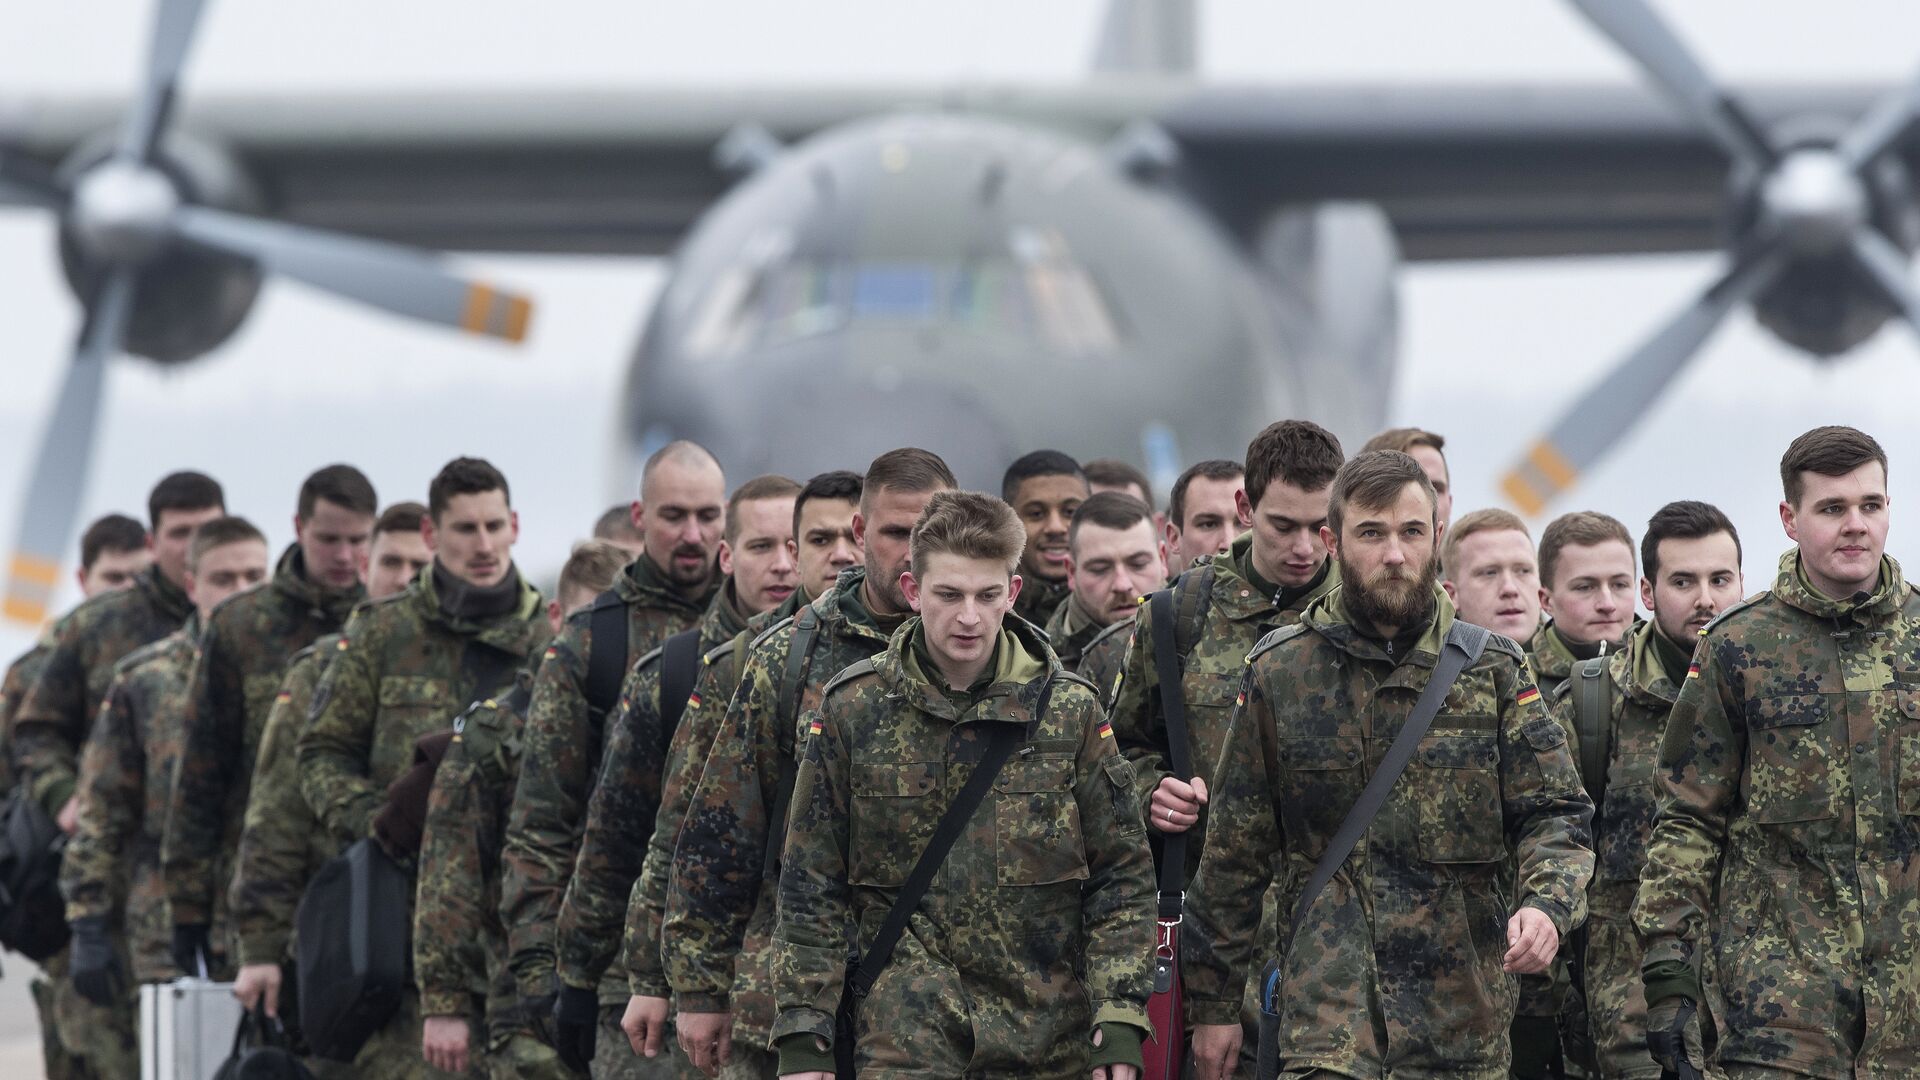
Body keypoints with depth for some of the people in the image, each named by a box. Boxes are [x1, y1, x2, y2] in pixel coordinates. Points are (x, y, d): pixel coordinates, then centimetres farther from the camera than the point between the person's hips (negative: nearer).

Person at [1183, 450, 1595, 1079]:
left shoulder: (1493, 670, 6)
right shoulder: (1279, 673, 5)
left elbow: (1555, 815, 3)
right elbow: (1234, 852, 9)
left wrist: (1546, 905, -19)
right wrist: (1213, 1002, 9)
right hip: (1328, 1003, -1)